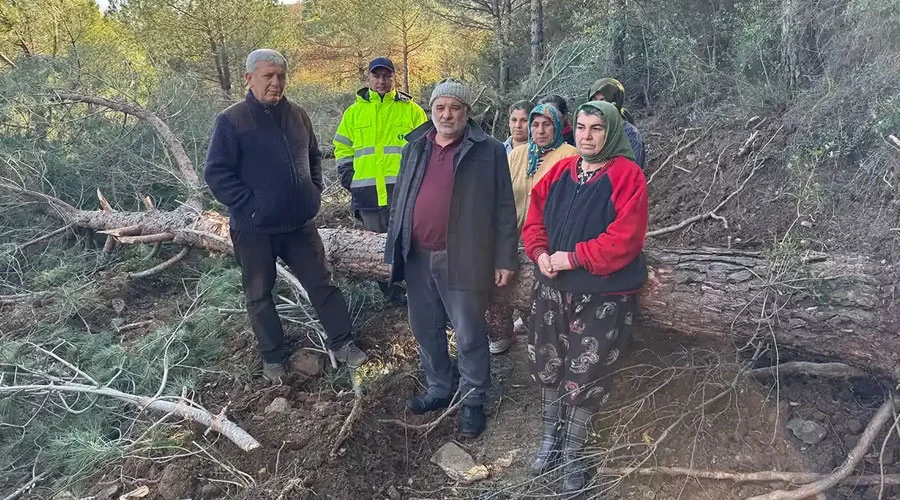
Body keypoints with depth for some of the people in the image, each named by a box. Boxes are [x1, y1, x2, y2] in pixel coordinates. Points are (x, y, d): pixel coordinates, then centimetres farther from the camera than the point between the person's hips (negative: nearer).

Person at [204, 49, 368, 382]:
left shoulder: (297, 116, 6)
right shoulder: (232, 120, -10)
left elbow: (314, 157, 21)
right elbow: (216, 173, -13)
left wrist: (314, 192, 9)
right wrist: (249, 205, -17)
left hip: (299, 223, 4)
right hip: (254, 229, -4)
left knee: (321, 283, 9)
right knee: (259, 295, 10)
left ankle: (341, 343, 23)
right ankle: (272, 358, 26)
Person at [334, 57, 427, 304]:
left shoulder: (411, 110, 6)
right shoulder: (354, 112, 13)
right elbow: (342, 149, 15)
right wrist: (350, 180, 5)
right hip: (369, 193, 3)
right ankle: (393, 295, 20)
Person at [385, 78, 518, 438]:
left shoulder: (489, 151, -4)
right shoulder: (415, 148, 11)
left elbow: (504, 209, -5)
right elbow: (399, 200, 14)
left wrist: (505, 259, -8)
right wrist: (394, 248, 12)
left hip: (462, 259, -5)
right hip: (418, 258, 5)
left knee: (469, 336, 6)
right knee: (425, 330, 17)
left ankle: (473, 401, 24)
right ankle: (438, 390, 37)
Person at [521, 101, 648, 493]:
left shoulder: (627, 175, -11)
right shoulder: (560, 172, 6)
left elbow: (624, 238, -20)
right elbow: (534, 219, 8)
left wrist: (574, 257, -21)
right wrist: (540, 253, -11)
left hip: (603, 297, -5)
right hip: (552, 289, 6)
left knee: (585, 376, 4)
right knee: (548, 367, 15)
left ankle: (573, 455, 24)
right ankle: (550, 439, 36)